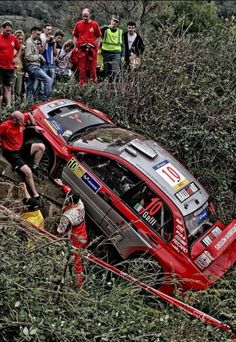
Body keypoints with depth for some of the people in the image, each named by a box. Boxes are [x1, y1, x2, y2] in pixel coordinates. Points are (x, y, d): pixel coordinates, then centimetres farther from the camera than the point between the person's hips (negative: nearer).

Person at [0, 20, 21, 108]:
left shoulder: (13, 38, 7)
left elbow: (19, 49, 23)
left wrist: (16, 58, 12)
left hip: (10, 67, 5)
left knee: (8, 88, 9)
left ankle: (9, 106, 12)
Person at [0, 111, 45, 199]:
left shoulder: (20, 119, -8)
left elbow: (29, 115, 12)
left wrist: (35, 126, 8)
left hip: (21, 148, 8)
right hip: (12, 153, -8)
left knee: (41, 146, -1)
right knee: (28, 172, -21)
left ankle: (35, 167, 11)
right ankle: (35, 195, -11)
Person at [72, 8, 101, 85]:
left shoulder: (95, 24, 5)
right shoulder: (78, 24, 8)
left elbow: (98, 37, 10)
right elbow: (75, 36, 13)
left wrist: (97, 47, 4)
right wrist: (76, 47, 6)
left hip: (92, 48, -1)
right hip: (81, 48, 1)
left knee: (92, 67, 0)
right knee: (82, 67, 4)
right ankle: (82, 83, 10)